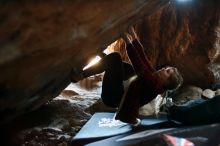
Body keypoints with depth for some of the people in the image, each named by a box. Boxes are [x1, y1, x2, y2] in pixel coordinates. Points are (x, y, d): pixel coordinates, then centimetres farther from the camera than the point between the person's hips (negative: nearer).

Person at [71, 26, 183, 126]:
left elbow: (140, 68, -27)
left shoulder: (154, 83, -16)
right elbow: (143, 57, 7)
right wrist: (134, 37, 1)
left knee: (114, 57, -18)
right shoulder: (154, 76, 9)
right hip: (117, 94, 9)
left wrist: (128, 43, -26)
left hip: (113, 97, -9)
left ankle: (79, 75, -11)